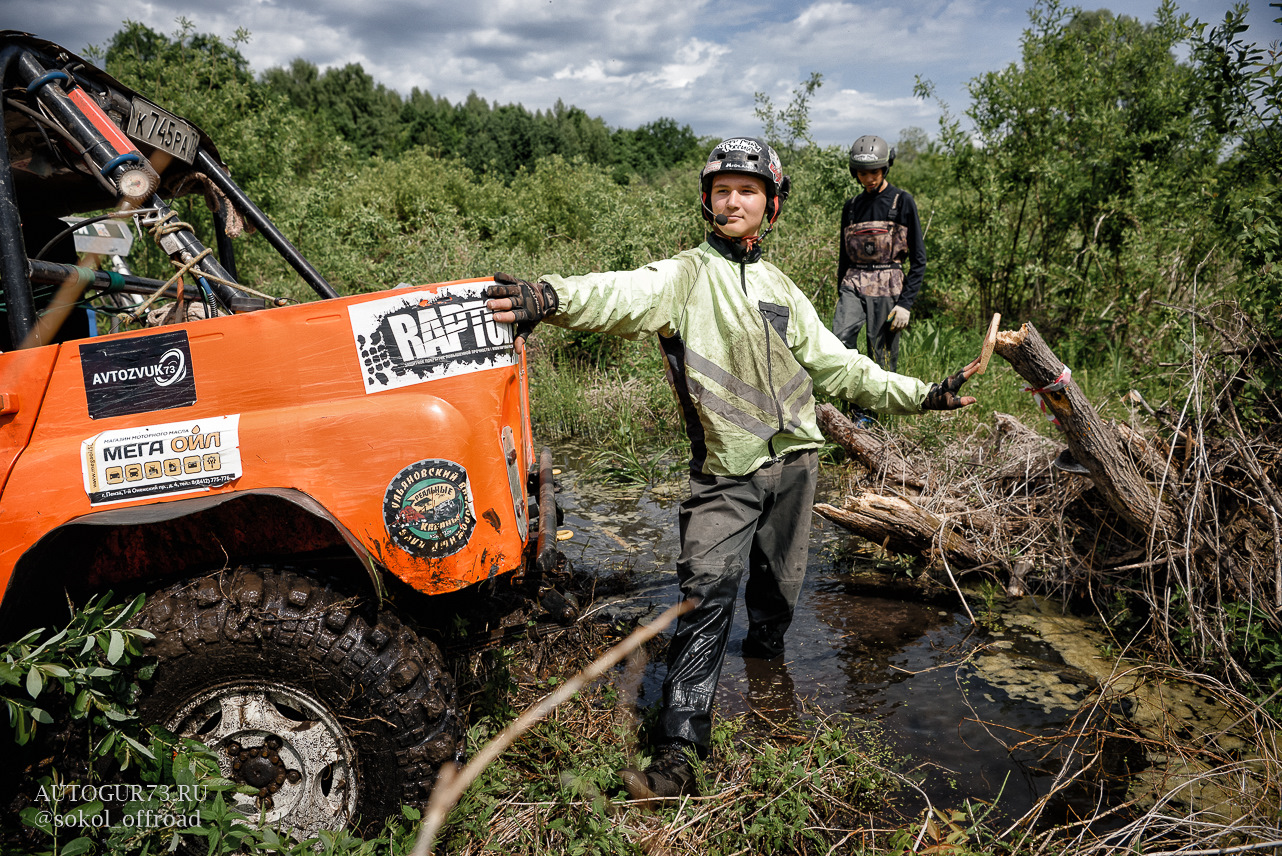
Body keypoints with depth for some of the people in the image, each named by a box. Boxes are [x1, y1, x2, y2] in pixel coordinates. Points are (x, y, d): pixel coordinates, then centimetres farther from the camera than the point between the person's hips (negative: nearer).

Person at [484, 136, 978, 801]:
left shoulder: (781, 290, 14)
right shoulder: (685, 276, -3)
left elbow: (835, 365, 19)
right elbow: (624, 295, -25)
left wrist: (919, 395, 17)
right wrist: (551, 297, -47)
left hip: (793, 461, 5)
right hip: (723, 472, -5)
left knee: (779, 585, 16)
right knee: (707, 596, -12)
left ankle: (765, 658, 45)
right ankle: (679, 752, -7)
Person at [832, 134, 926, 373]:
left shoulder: (902, 201, 1)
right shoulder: (851, 206, 13)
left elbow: (919, 259, -1)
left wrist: (905, 303, -9)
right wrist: (841, 296, 17)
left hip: (887, 290, -3)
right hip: (853, 286, 3)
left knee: (883, 363, -2)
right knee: (839, 343, -21)